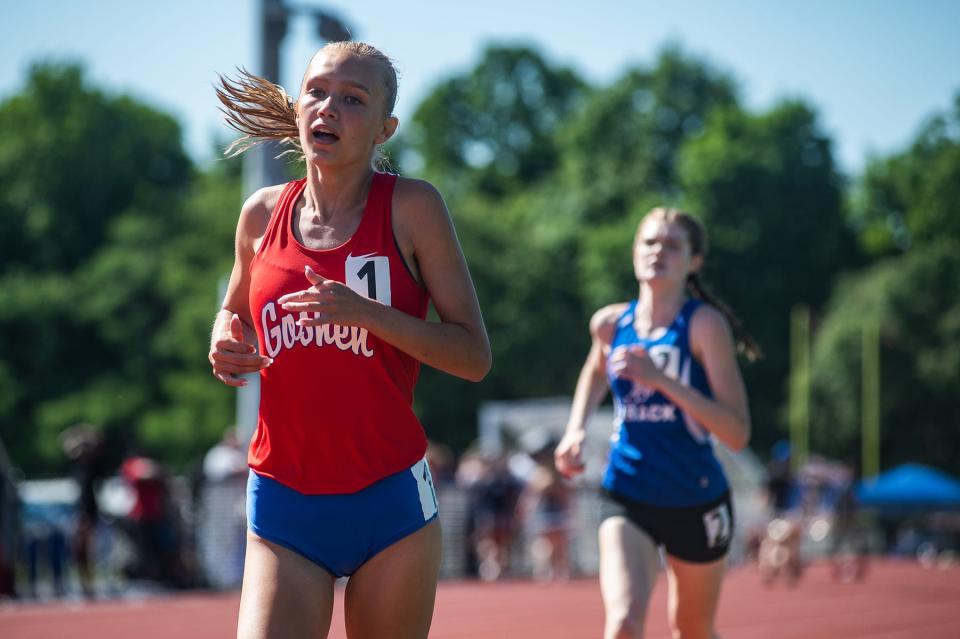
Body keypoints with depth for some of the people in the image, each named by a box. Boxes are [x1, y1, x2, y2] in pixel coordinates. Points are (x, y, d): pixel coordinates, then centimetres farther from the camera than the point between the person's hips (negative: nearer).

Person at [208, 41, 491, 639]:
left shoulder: (411, 207, -3)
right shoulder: (263, 214, 7)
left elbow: (475, 357, -5)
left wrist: (366, 313, -19)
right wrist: (226, 346, 3)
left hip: (390, 502, -2)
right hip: (283, 505, 2)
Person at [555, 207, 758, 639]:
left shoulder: (705, 324, -13)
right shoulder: (610, 323, 0)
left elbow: (737, 433, -21)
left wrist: (661, 380, -28)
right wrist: (575, 430, 10)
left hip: (696, 504, -1)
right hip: (627, 502, 1)